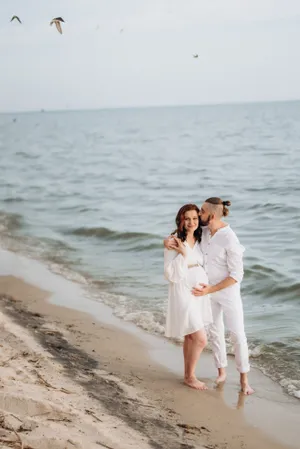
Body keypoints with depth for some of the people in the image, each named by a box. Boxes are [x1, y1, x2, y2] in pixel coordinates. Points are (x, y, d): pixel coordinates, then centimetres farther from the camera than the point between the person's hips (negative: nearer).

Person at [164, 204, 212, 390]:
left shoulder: (200, 240, 7)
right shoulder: (174, 243, -14)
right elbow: (171, 274, -17)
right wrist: (182, 254, -25)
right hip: (183, 293, -7)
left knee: (190, 338, 15)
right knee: (201, 340, -8)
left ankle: (188, 375, 26)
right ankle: (190, 376, 11)